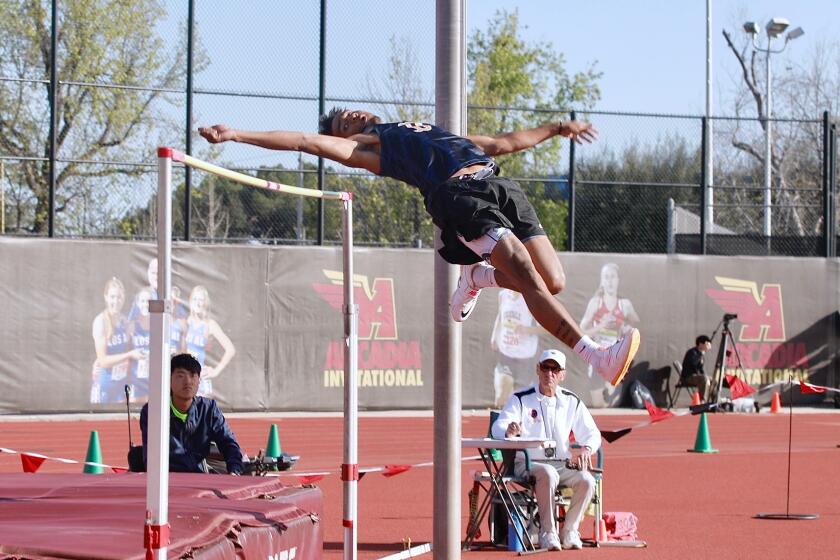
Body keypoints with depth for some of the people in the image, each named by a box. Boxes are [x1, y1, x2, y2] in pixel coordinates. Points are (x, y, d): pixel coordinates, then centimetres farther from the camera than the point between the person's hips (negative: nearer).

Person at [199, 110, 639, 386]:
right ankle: (598, 358, -32)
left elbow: (503, 143, 44)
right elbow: (305, 141, 10)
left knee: (553, 281, -7)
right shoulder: (364, 146, 19)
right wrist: (236, 135, 1)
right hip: (459, 195, -6)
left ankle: (478, 276, 18)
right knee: (527, 275, -23)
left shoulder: (430, 130, 39)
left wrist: (556, 129, 46)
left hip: (498, 186, 6)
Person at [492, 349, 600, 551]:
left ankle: (569, 531, -8)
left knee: (587, 481, -24)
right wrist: (509, 431, -43)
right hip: (527, 464, -4)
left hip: (562, 464, 4)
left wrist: (586, 448, -16)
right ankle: (548, 533, -25)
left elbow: (592, 433, 9)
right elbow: (498, 428, -16)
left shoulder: (571, 402, 10)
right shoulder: (521, 399, -2)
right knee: (548, 474, -36)